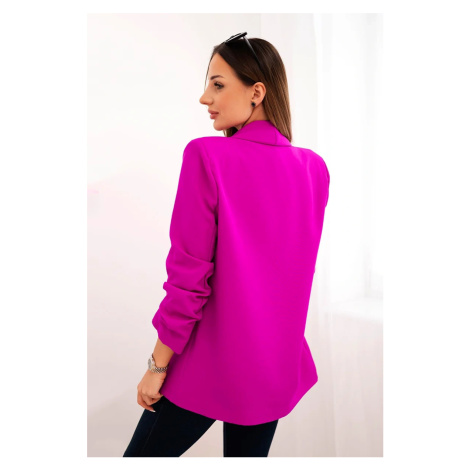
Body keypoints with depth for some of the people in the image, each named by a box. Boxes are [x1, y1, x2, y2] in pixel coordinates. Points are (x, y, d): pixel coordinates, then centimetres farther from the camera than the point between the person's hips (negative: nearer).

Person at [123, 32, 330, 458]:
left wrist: (158, 366, -8)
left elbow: (189, 276, -17)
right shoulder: (315, 167, -1)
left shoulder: (207, 156, -18)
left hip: (209, 364, -5)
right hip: (278, 366, 6)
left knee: (142, 453, 15)